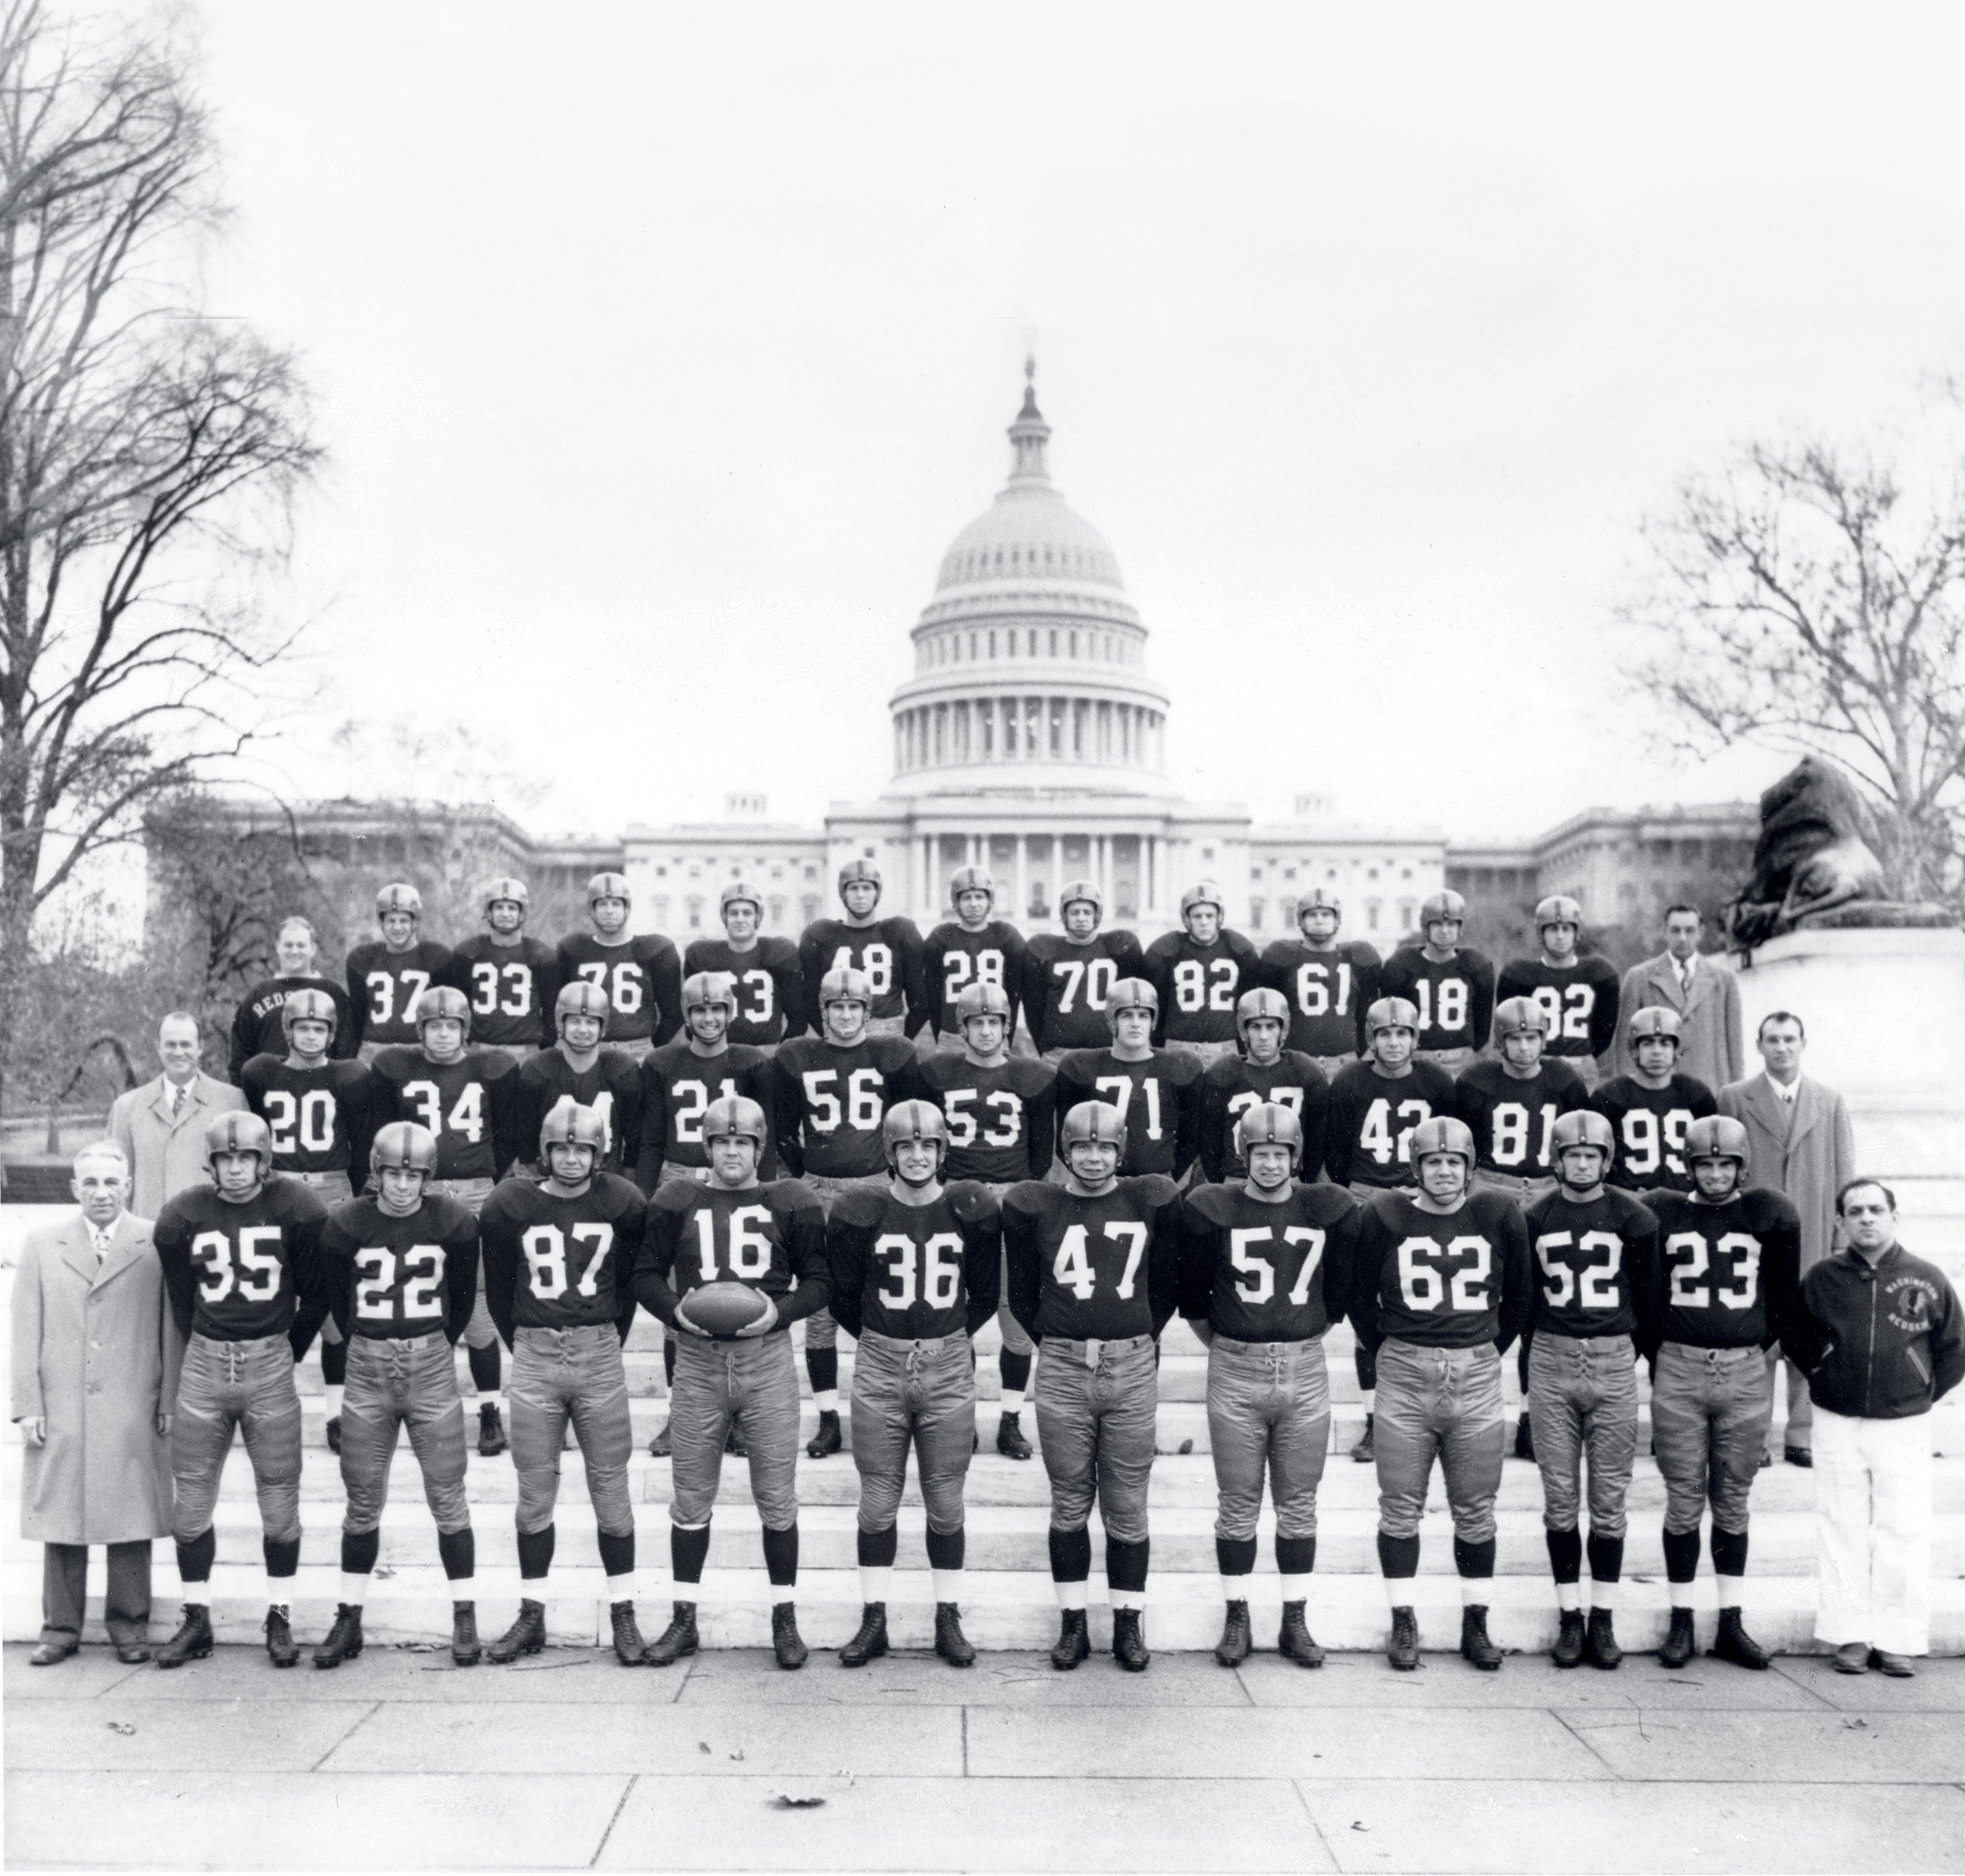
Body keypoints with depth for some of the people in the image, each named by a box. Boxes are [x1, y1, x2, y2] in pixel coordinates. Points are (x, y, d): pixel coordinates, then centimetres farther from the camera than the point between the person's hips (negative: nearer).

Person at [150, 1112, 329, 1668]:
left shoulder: (296, 1211, -7)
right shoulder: (183, 1216, -2)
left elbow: (315, 1294, 4)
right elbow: (181, 1301, 11)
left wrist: (285, 1352, 9)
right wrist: (211, 1352, 11)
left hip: (271, 1360, -2)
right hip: (205, 1361, 2)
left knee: (279, 1502, 3)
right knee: (191, 1501, 5)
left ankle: (280, 1618, 15)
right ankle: (196, 1621, 18)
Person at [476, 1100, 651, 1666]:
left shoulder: (623, 1205, -2)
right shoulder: (508, 1207, -1)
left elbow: (631, 1282, 8)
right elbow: (499, 1289, 9)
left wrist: (608, 1344, 8)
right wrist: (525, 1346, 10)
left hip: (600, 1354, 0)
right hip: (533, 1358, 1)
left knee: (611, 1492, 3)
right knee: (535, 1493, 7)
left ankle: (623, 1614, 12)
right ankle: (531, 1616, 17)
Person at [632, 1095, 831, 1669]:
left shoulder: (790, 1204, 2)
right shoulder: (676, 1202, 4)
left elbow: (819, 1280, 5)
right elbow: (646, 1275, 7)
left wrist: (780, 1309, -13)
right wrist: (675, 1307, -11)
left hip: (768, 1360, -1)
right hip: (698, 1362, 1)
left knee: (777, 1499, 5)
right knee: (691, 1499, 10)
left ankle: (785, 1618, 19)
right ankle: (684, 1619, 22)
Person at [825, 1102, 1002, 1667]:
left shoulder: (973, 1210, -2)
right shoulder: (860, 1212, -5)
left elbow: (985, 1295, 10)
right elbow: (843, 1297, 6)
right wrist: (881, 1341, 10)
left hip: (949, 1369, 0)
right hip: (879, 1370, 0)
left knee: (946, 1503, 7)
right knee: (878, 1502, 6)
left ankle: (949, 1620, 18)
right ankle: (873, 1620, 17)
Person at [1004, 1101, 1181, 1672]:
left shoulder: (1152, 1201, 3)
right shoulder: (1033, 1207, 1)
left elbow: (1166, 1284, 13)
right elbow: (1022, 1293, 9)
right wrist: (1053, 1340, 8)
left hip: (1133, 1368, 0)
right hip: (1062, 1368, 0)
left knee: (1127, 1506, 6)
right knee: (1069, 1503, 8)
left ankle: (1128, 1623, 17)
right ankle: (1072, 1623, 18)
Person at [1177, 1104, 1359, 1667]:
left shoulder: (1330, 1210, 1)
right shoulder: (1211, 1209, -6)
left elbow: (1340, 1288, 13)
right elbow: (1192, 1292, 4)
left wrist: (1307, 1340, 12)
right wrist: (1221, 1344, 7)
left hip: (1305, 1371, 2)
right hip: (1235, 1373, -2)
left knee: (1299, 1504, 8)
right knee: (1238, 1505, 6)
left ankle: (1295, 1622, 18)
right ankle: (1236, 1618, 18)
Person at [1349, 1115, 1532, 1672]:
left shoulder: (1499, 1218, 2)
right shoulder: (1386, 1218, -2)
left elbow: (1520, 1296, 14)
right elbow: (1360, 1297, 9)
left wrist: (1492, 1349, 10)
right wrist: (1386, 1351, 5)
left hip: (1477, 1377, 1)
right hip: (1403, 1380, -1)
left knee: (1475, 1511, 8)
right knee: (1400, 1508, 4)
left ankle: (1476, 1625, 19)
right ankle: (1403, 1622, 15)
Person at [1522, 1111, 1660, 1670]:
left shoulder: (1632, 1219, 1)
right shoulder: (1536, 1218, 3)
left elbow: (1647, 1297, 9)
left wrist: (1627, 1349, 10)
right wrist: (1534, 1354, 8)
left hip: (1614, 1361, -1)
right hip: (1551, 1361, 1)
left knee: (1609, 1499, 3)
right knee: (1560, 1499, 4)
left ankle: (1604, 1619, 12)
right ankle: (1569, 1618, 12)